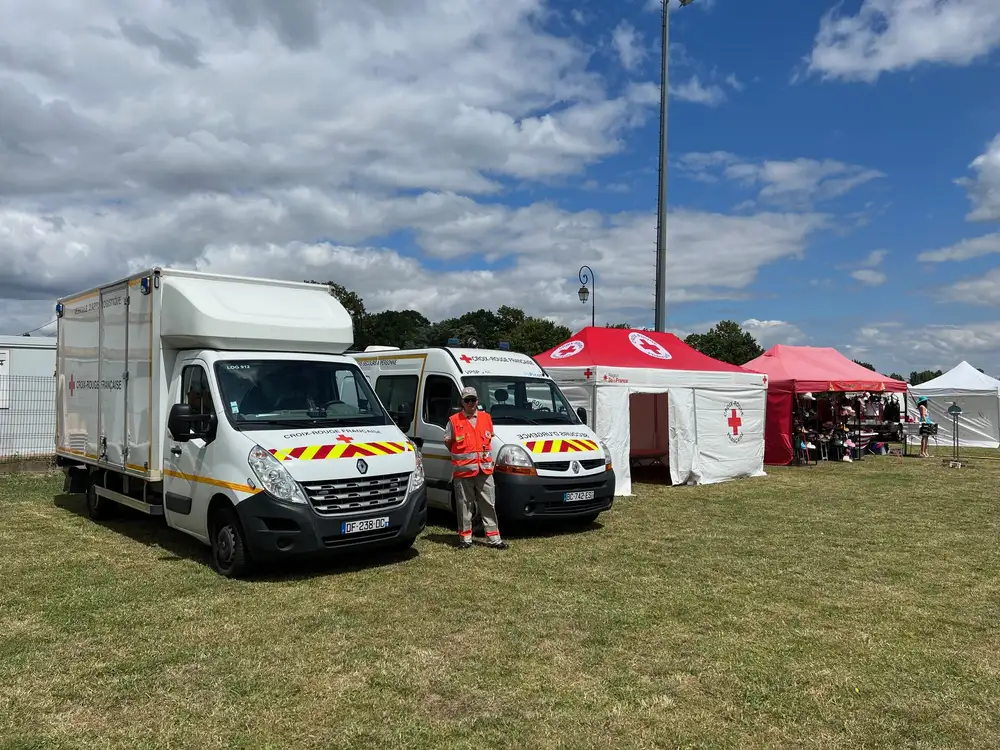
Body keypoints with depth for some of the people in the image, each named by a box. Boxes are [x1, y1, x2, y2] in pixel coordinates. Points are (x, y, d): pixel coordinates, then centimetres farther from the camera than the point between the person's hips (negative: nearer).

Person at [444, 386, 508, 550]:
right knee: (464, 506, 4)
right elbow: (448, 442, 8)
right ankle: (465, 538, 15)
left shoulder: (486, 418, 9)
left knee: (489, 505, 4)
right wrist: (462, 455, 10)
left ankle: (494, 538, 10)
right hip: (463, 470, -2)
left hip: (485, 469, 3)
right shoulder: (454, 421, 0)